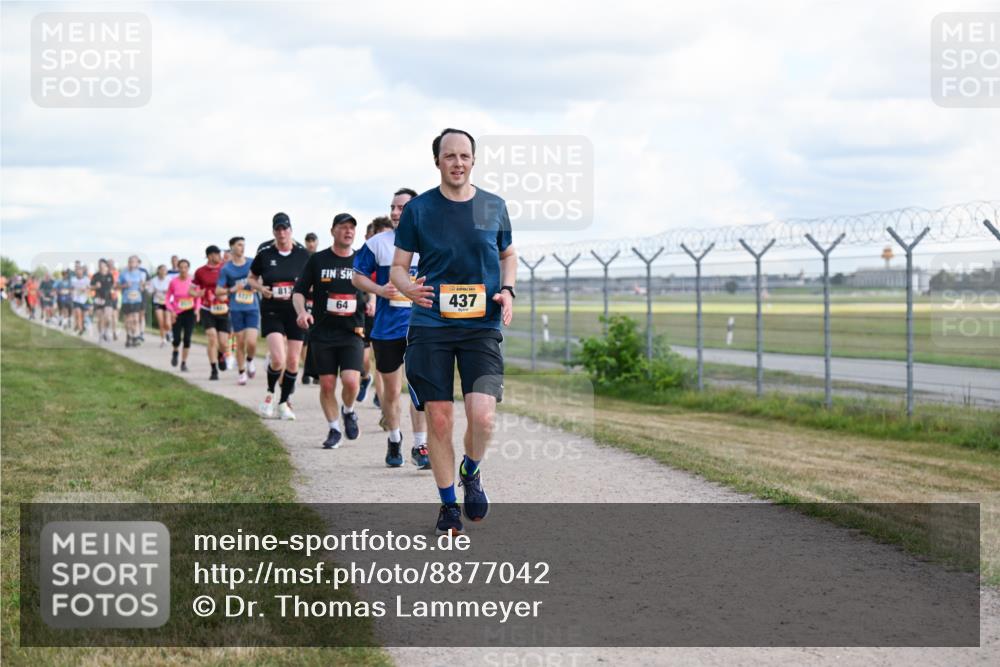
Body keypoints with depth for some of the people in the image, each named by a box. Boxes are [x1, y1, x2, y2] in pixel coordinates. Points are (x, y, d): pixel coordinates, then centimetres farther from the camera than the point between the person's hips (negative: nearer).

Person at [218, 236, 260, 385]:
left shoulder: (253, 263, 4)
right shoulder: (226, 268, 1)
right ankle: (242, 372, 18)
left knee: (251, 342, -12)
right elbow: (218, 290, 1)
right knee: (240, 342, 2)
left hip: (252, 308, 0)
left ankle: (250, 360, 19)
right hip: (236, 310, 0)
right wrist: (232, 289, -17)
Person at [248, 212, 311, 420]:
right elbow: (251, 278, 13)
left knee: (292, 361, 4)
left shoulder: (303, 254, -1)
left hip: (296, 311, 2)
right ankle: (270, 394, 11)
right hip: (272, 312, -2)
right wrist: (261, 288, -7)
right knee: (278, 359, -16)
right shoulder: (265, 253, -1)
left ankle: (284, 403, 22)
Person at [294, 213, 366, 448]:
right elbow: (299, 291, 5)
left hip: (352, 333, 0)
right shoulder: (318, 260, 3)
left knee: (351, 381, -16)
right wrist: (302, 312, -14)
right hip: (323, 333, 0)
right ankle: (334, 429, 21)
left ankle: (348, 412, 16)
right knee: (327, 385, 2)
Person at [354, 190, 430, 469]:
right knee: (391, 390, 9)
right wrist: (379, 290, -11)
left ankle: (420, 446, -7)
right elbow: (358, 276, 6)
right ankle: (394, 440, 31)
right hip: (386, 327, 1)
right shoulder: (377, 242, 1)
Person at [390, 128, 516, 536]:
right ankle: (448, 504, 17)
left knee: (482, 415, -15)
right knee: (439, 418, 0)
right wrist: (408, 288, -15)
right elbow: (398, 267, 7)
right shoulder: (418, 209, 2)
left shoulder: (494, 207, 7)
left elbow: (508, 255, 23)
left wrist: (507, 290, 4)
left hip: (482, 325, 0)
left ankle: (471, 472, 17)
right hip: (430, 326, 0)